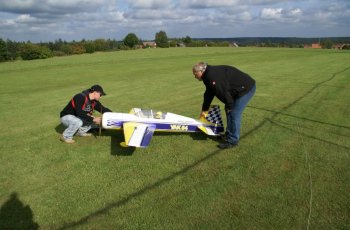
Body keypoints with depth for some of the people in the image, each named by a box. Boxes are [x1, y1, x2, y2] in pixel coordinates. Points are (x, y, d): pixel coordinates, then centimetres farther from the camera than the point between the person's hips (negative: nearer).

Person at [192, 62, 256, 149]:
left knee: (234, 114, -11)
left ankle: (232, 141, -1)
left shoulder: (213, 76, -24)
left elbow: (224, 91, -27)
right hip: (238, 89, 11)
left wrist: (229, 106, -15)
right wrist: (204, 110, 24)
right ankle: (229, 134, 27)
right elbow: (208, 94, 18)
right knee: (229, 111, 15)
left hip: (246, 88, -10)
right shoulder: (208, 76, 10)